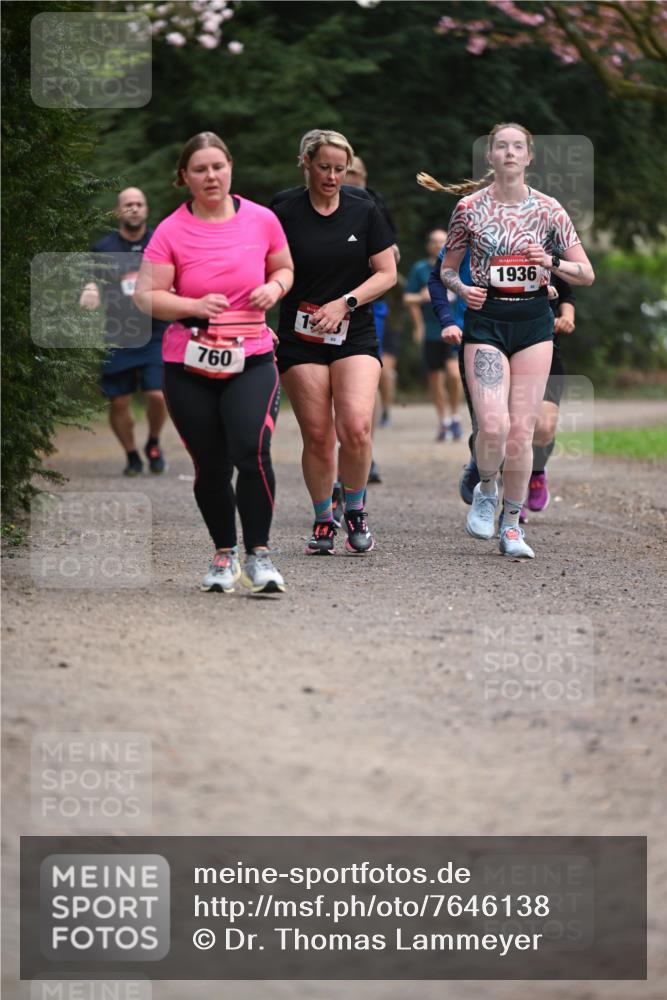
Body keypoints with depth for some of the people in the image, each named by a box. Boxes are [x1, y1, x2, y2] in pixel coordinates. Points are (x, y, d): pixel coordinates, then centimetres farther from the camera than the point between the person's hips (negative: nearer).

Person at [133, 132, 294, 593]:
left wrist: (274, 287, -4)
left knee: (252, 451, -20)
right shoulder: (171, 231, -3)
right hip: (189, 365, 0)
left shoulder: (262, 220, 2)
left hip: (251, 360, 0)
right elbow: (146, 295, -5)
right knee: (211, 466, 5)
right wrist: (194, 306, -20)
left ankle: (259, 555, -11)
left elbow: (284, 267, 18)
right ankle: (225, 555, 25)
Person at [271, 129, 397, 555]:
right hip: (301, 339, 0)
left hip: (355, 335, 0)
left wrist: (344, 303, -8)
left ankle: (355, 510, 5)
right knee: (317, 436, -2)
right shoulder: (285, 214, 1)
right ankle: (323, 520, 17)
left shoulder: (364, 212, 4)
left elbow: (387, 273, 5)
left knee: (356, 428, -17)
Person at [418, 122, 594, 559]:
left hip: (534, 323, 1)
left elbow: (587, 274, 5)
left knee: (521, 432, -2)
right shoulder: (469, 207, 1)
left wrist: (552, 262, -14)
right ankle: (486, 490, 15)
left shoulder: (548, 209, 2)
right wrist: (462, 288, -10)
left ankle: (512, 524, 14)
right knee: (493, 425, -17)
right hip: (485, 320, -1)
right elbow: (447, 267, 12)